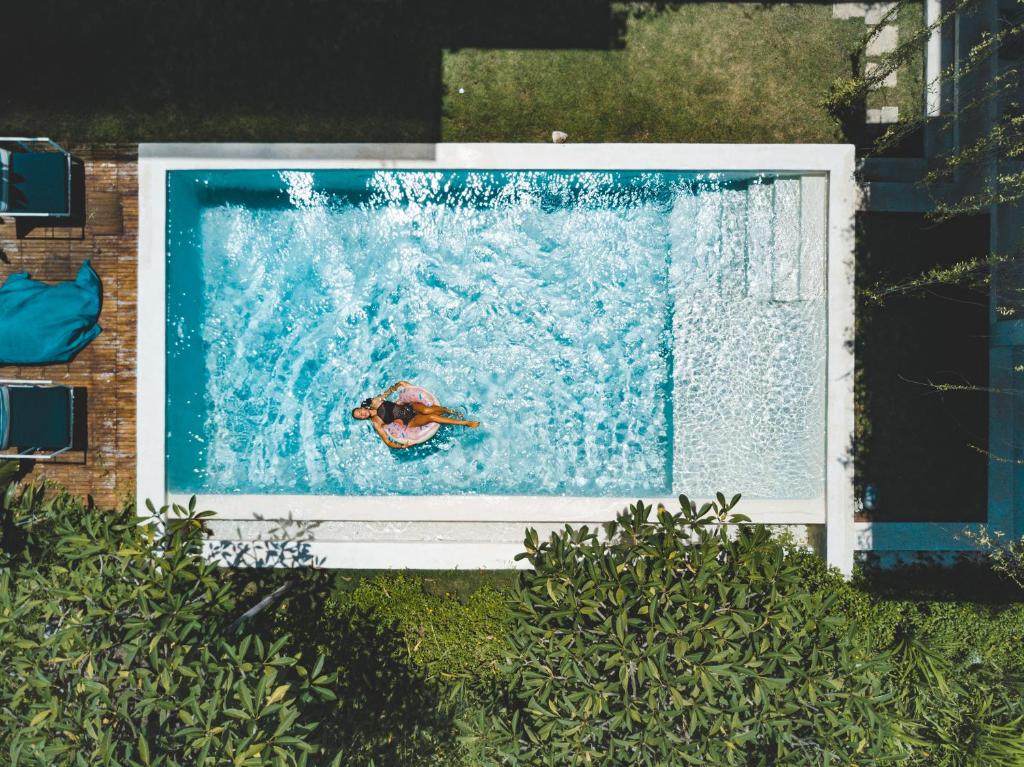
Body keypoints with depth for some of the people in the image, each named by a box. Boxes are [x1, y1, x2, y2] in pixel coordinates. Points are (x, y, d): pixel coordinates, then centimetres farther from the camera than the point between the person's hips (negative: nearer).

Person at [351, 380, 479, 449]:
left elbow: (391, 389, 13)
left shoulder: (376, 402, 2)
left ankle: (447, 410, -4)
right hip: (409, 422, -3)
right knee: (431, 417, -26)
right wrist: (402, 446, -21)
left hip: (408, 406, 3)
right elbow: (387, 441, -9)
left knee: (427, 410, -31)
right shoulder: (375, 423, -6)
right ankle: (465, 423, -18)